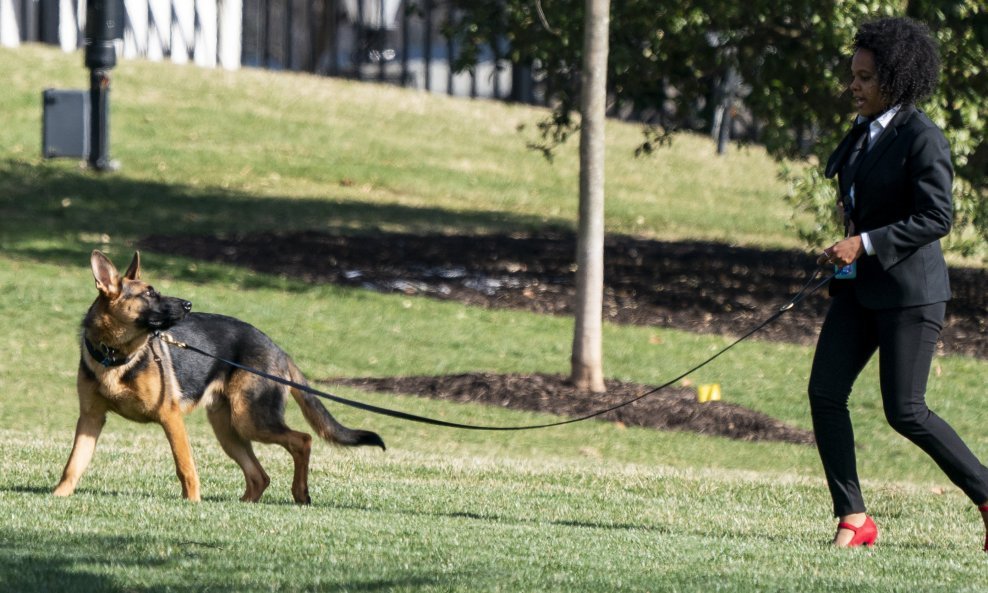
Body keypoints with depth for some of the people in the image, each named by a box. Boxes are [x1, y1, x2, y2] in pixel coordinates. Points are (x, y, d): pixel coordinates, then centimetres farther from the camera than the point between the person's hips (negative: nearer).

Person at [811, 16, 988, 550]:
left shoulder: (922, 139, -15)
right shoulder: (865, 131, 12)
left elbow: (936, 218, -20)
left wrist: (865, 243, -23)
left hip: (910, 289, -8)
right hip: (859, 286, 8)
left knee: (905, 412, -8)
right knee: (824, 392, -3)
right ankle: (853, 519, 2)